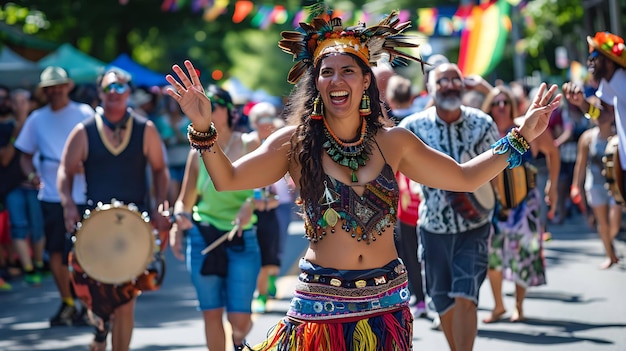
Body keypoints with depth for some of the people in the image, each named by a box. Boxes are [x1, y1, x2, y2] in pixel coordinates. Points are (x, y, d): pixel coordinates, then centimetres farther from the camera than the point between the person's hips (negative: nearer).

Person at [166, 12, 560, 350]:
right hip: (321, 305, -2)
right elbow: (228, 179, -10)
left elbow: (465, 177, 11)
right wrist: (204, 129, -24)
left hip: (387, 304, 3)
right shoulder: (295, 144, -3)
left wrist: (521, 137, 6)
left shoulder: (393, 142, 3)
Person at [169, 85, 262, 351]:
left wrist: (251, 204, -27)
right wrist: (179, 221, -10)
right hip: (203, 237, 2)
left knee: (240, 319, -5)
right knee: (211, 314, 6)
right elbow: (185, 201, 10)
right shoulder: (198, 153, 5)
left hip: (242, 239, -2)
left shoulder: (248, 145, -2)